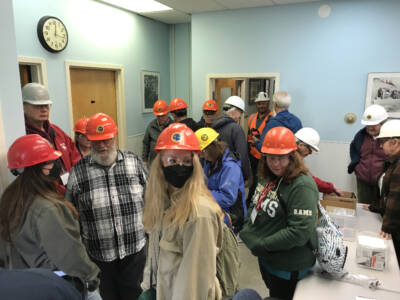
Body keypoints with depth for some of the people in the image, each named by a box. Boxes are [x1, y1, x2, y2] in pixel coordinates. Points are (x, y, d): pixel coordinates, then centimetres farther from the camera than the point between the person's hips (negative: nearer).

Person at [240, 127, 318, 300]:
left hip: (287, 267, -7)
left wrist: (261, 245, -23)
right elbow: (255, 205, 13)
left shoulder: (302, 186, -25)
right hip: (266, 259, 7)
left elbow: (300, 232, -29)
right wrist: (247, 230, -3)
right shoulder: (267, 177, 0)